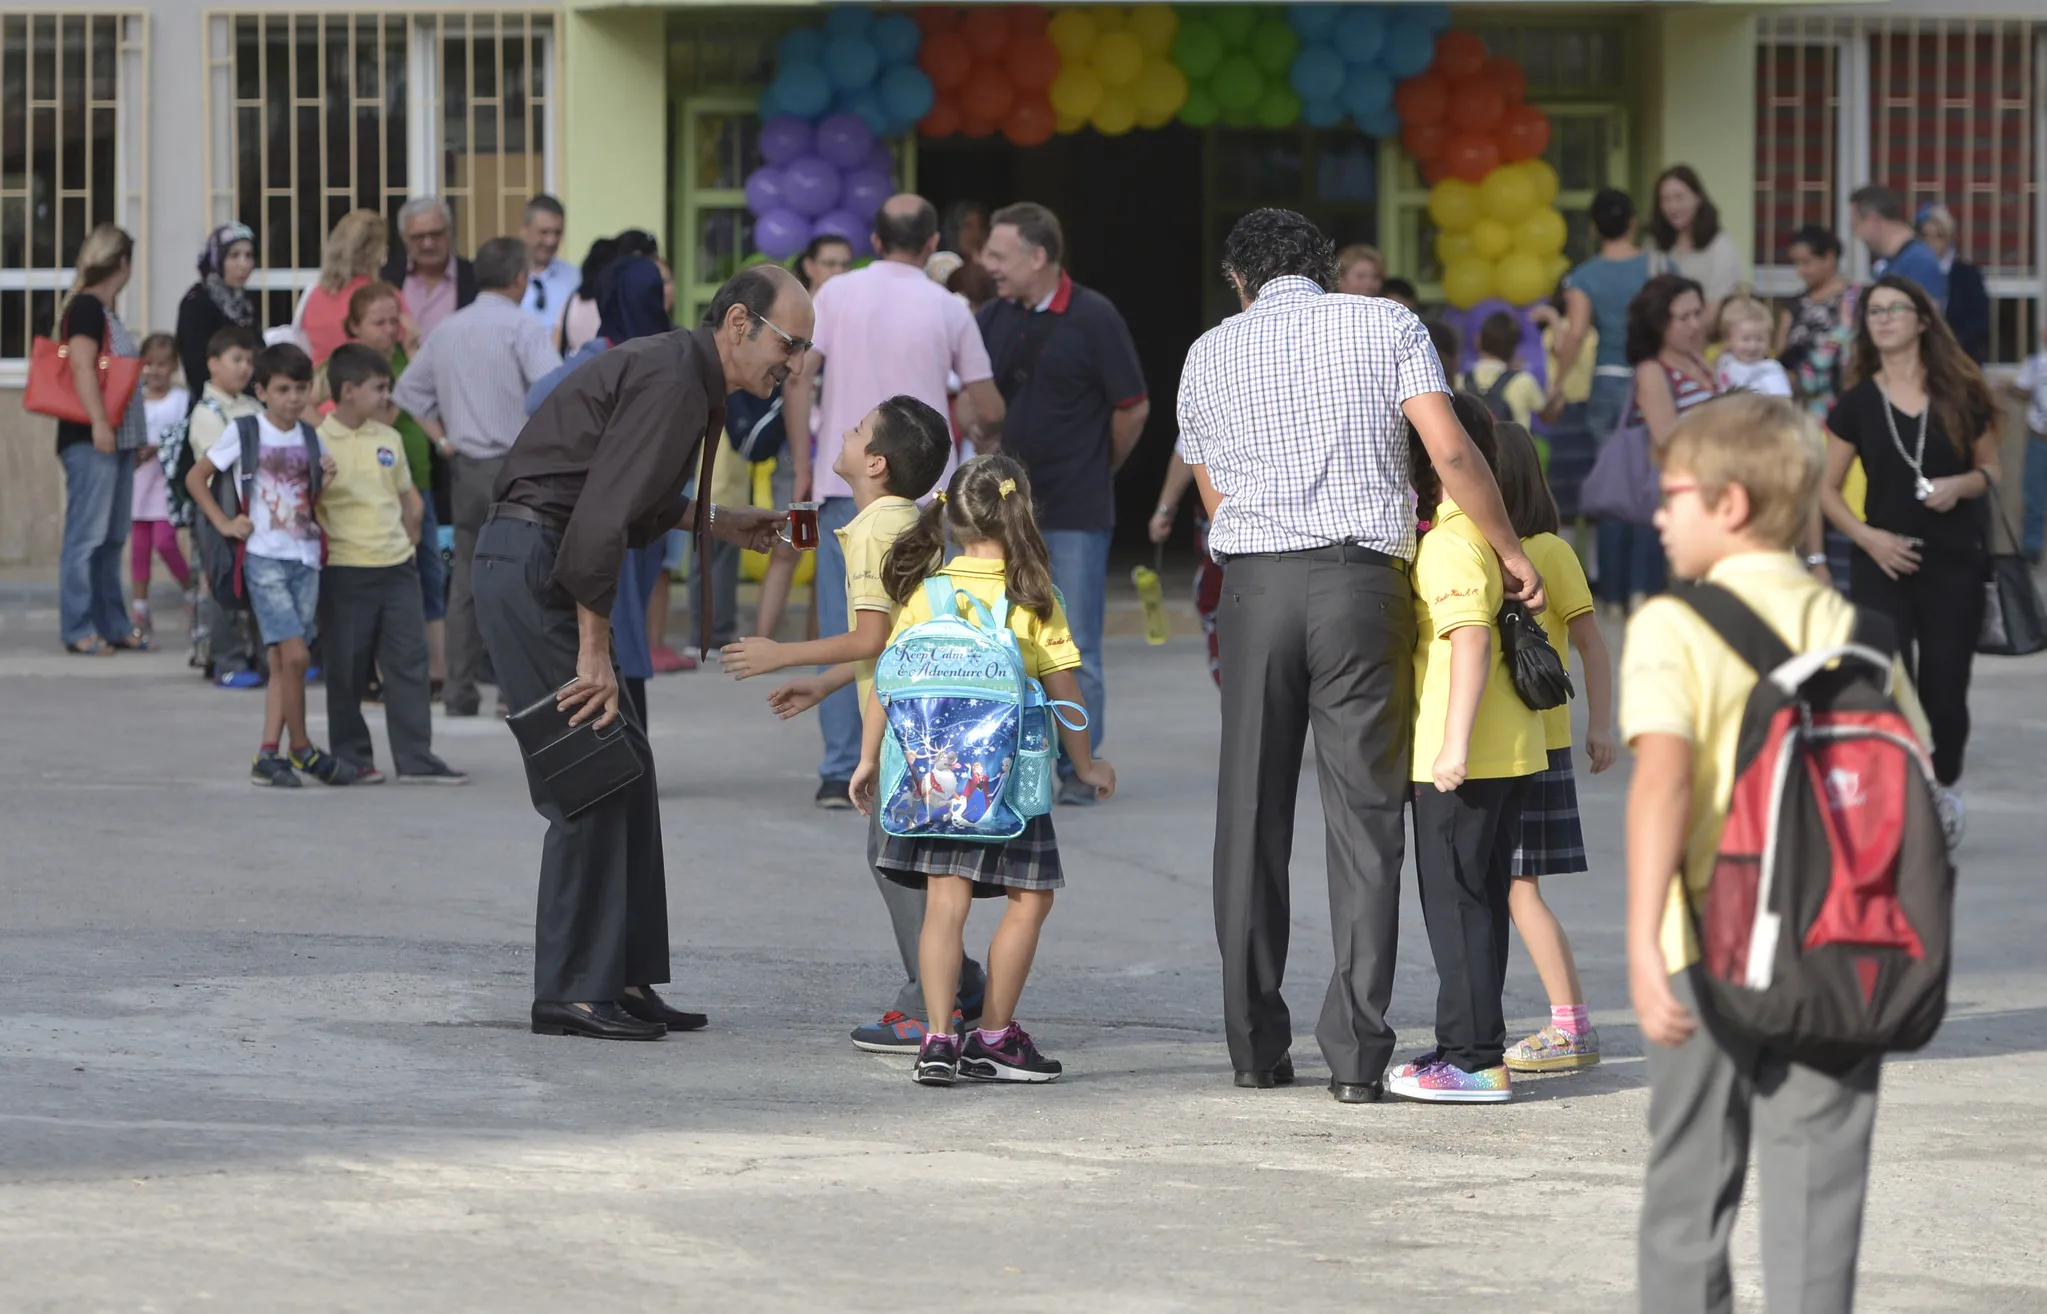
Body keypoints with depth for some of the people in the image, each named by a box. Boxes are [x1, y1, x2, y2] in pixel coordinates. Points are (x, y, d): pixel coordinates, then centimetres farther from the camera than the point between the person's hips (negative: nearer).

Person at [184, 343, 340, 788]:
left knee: (284, 660, 3)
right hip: (263, 556, -5)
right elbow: (196, 478, 5)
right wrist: (224, 523, -4)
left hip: (305, 558, 5)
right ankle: (301, 749, -1)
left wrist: (326, 484, -3)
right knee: (295, 653, -14)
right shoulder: (244, 431, -3)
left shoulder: (310, 438, 10)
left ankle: (268, 755, 7)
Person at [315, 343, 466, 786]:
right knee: (347, 669, 2)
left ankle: (416, 758, 6)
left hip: (397, 566, 6)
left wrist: (407, 540, 13)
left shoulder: (388, 439, 10)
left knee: (409, 662, 3)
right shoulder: (320, 442, -9)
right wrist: (322, 542, -19)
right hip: (345, 571, -6)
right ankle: (350, 758, 12)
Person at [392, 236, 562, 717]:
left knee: (466, 578, 9)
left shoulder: (448, 329, 12)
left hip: (463, 463, 6)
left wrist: (442, 439, 14)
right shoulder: (521, 326, -8)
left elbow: (409, 389, 18)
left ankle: (459, 691, 9)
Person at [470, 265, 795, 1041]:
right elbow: (599, 519, -24)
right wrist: (594, 655, -22)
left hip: (545, 564, 11)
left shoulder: (684, 375, 15)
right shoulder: (670, 381, -17)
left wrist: (712, 522, 23)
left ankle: (621, 978, 14)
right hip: (533, 564, -11)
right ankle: (572, 991, -7)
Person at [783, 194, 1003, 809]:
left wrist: (802, 466, 2)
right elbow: (989, 409, 4)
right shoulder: (948, 310, 1)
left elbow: (796, 380, -5)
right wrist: (987, 440, 27)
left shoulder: (835, 295, 2)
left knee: (842, 633, 4)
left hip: (845, 485, 1)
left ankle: (840, 774, 2)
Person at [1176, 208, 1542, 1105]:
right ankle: (1355, 1053, -5)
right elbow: (1452, 455, -4)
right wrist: (1512, 555, 5)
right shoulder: (1386, 325, 6)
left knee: (1252, 817, 9)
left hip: (1252, 584, 2)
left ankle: (1255, 1047, 11)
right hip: (1361, 577, -2)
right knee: (1364, 817, 0)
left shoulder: (1209, 354, 14)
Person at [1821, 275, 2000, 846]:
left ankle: (1945, 786, 30)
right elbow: (1827, 489, 5)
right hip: (1883, 565, 0)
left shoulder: (1960, 394, 1)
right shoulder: (1858, 404, 1)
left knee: (1944, 692, 3)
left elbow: (1991, 469, 10)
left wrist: (1962, 485, -12)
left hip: (1955, 565, 0)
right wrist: (1867, 536, -10)